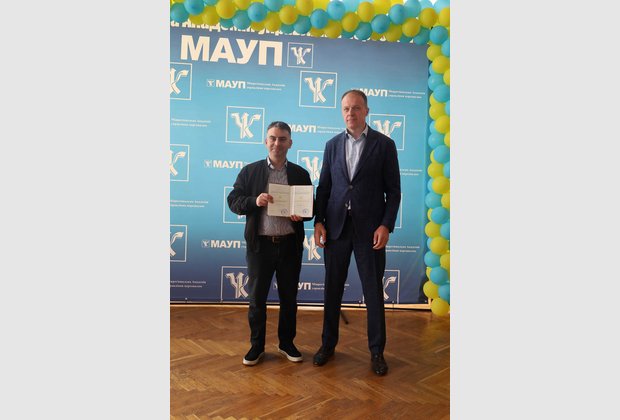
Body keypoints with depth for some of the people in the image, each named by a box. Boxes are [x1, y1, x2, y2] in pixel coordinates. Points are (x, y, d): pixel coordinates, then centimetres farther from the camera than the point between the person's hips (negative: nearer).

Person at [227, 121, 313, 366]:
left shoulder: (300, 174, 6)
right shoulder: (249, 171, 3)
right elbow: (233, 202, 0)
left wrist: (301, 215, -15)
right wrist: (254, 201, -19)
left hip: (290, 245, 1)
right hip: (260, 245, -1)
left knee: (289, 297, 13)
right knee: (257, 298, 9)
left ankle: (287, 343, 31)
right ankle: (256, 346, 27)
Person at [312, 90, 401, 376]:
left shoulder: (384, 144, 0)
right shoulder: (332, 145, 9)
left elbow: (393, 191, -2)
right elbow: (323, 187, 9)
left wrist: (386, 225, -11)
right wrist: (318, 221, 0)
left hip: (370, 229, -2)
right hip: (336, 226, 3)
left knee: (373, 291, 6)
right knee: (332, 288, 11)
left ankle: (377, 351, 23)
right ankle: (328, 344, 28)